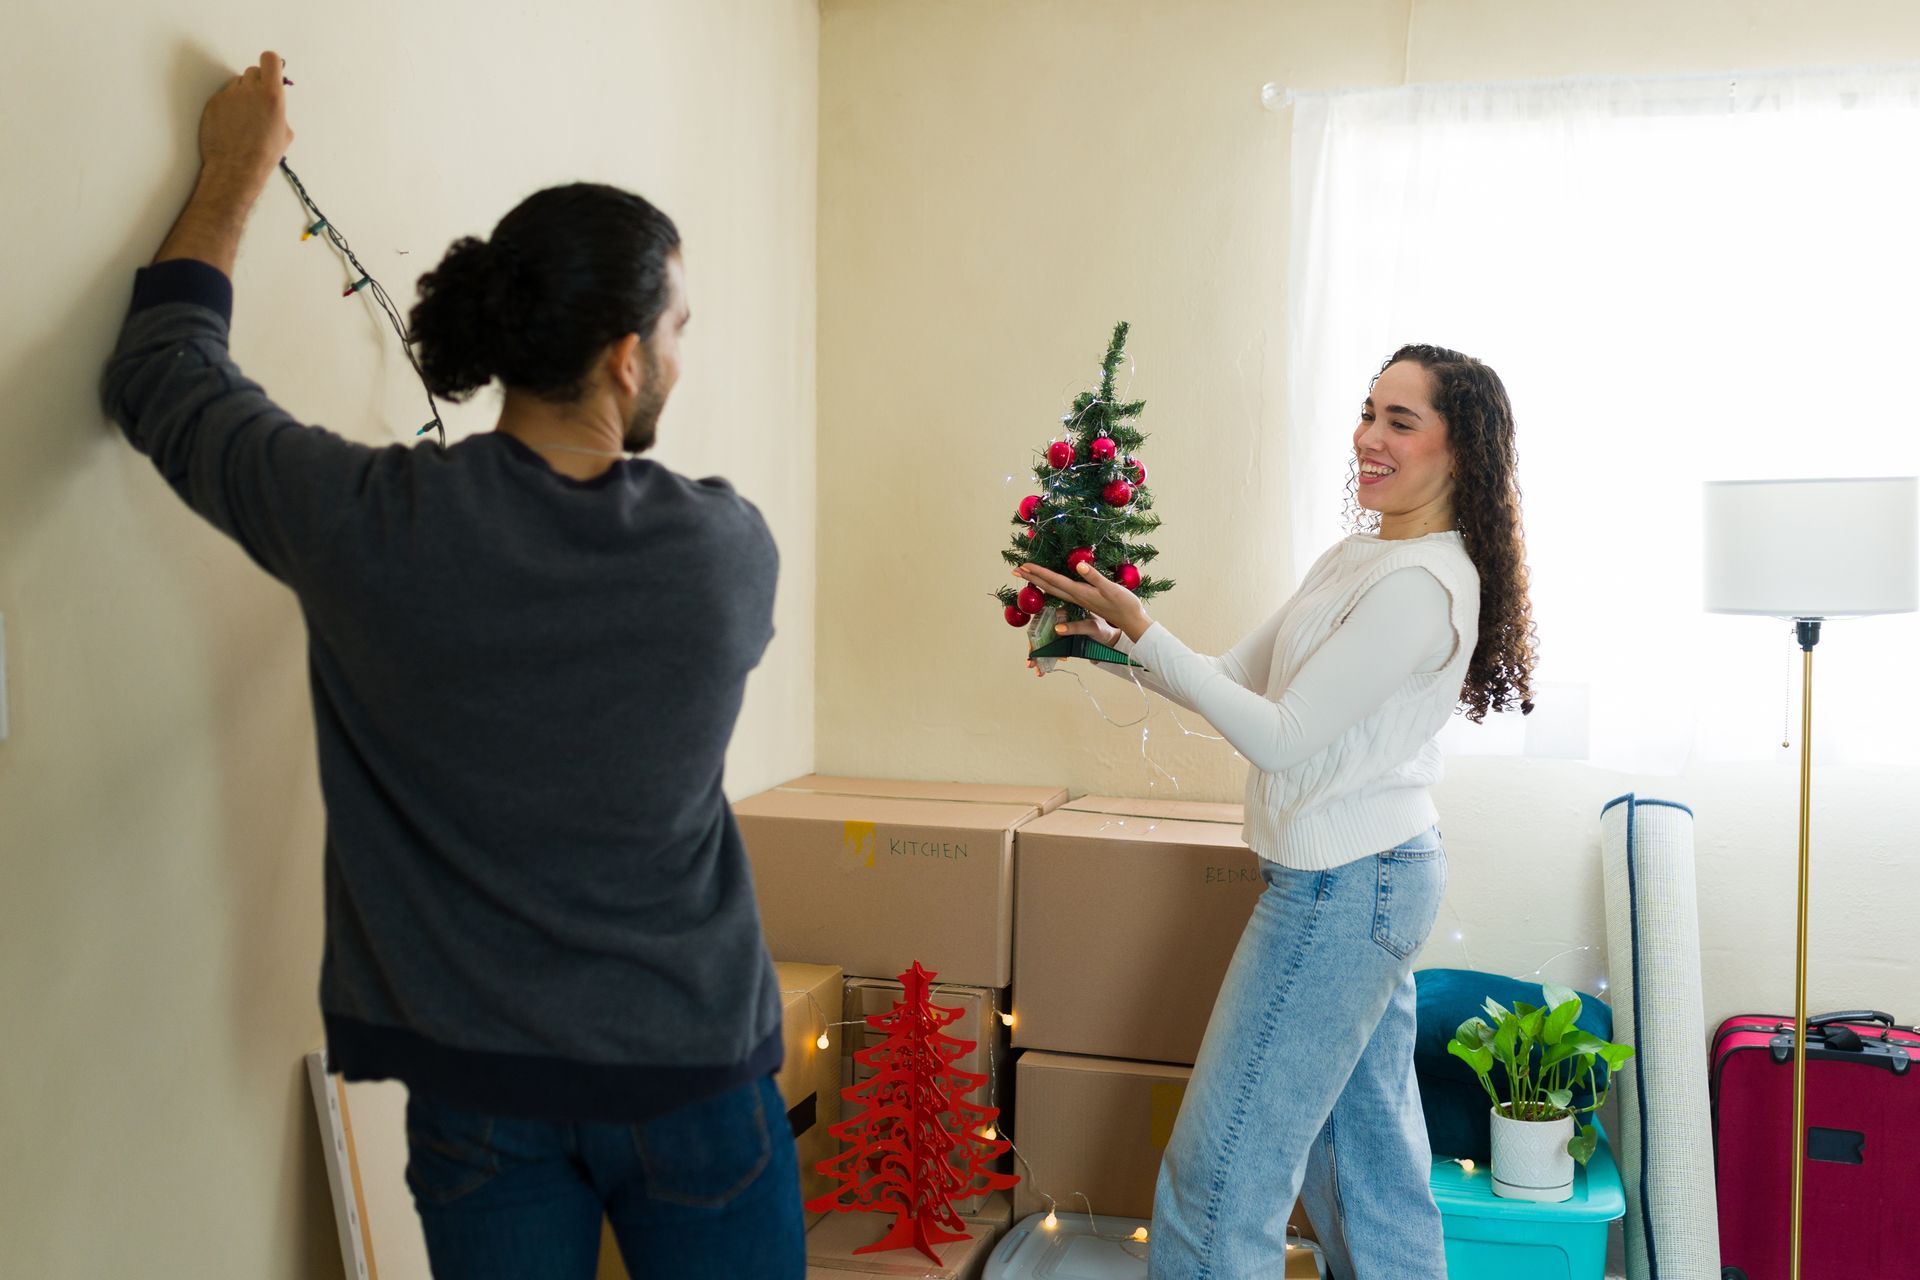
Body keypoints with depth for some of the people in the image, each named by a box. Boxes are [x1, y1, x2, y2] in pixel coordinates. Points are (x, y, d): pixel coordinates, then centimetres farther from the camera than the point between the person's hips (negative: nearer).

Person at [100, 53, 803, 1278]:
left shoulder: (373, 529, -16)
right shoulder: (728, 552, -16)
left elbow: (161, 374, 2)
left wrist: (238, 168, 13)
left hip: (476, 1080, 1)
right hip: (693, 1074, 0)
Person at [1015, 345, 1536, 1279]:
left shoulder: (1422, 585, -19)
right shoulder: (1355, 558, 12)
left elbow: (1279, 736, -21)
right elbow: (1238, 678, 13)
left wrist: (1143, 631, -21)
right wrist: (1111, 645, 0)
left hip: (1345, 887, -10)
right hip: (1368, 878, 10)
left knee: (1221, 1165, -3)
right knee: (1368, 1148, 19)